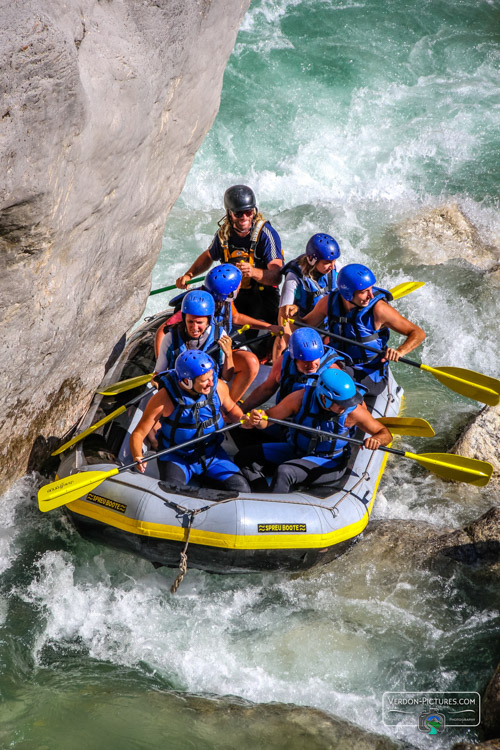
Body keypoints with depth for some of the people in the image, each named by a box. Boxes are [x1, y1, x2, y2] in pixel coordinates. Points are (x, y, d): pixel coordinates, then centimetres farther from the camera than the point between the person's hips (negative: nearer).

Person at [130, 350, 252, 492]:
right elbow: (138, 434, -18)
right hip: (176, 457, -4)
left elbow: (230, 409, 12)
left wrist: (243, 420, -10)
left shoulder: (218, 387, -11)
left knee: (242, 490, -9)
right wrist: (138, 457, -38)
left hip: (211, 454, 4)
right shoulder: (164, 399, -23)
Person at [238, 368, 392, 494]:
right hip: (296, 451, 4)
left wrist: (376, 440, -36)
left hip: (328, 463, -4)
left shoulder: (353, 411, -22)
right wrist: (257, 420, -35)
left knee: (284, 471, -32)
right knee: (246, 456, -9)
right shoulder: (301, 398, -19)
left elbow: (385, 434, -12)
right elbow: (268, 418, -11)